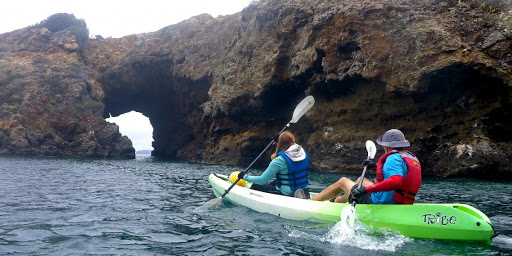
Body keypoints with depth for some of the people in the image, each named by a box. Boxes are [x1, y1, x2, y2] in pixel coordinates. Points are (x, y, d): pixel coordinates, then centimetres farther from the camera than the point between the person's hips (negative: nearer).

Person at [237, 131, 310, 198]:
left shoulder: (279, 161, -22)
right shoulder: (303, 153, -4)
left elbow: (262, 180, -17)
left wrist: (245, 176, -4)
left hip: (286, 193, -7)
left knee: (255, 186, 8)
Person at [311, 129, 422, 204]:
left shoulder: (394, 158, -22)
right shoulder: (413, 159, 8)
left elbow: (396, 181, -39)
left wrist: (366, 189, -40)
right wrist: (377, 165, 33)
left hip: (379, 203, -10)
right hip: (397, 205, 10)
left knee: (343, 181, 9)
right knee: (361, 180, 31)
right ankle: (336, 202, 47)